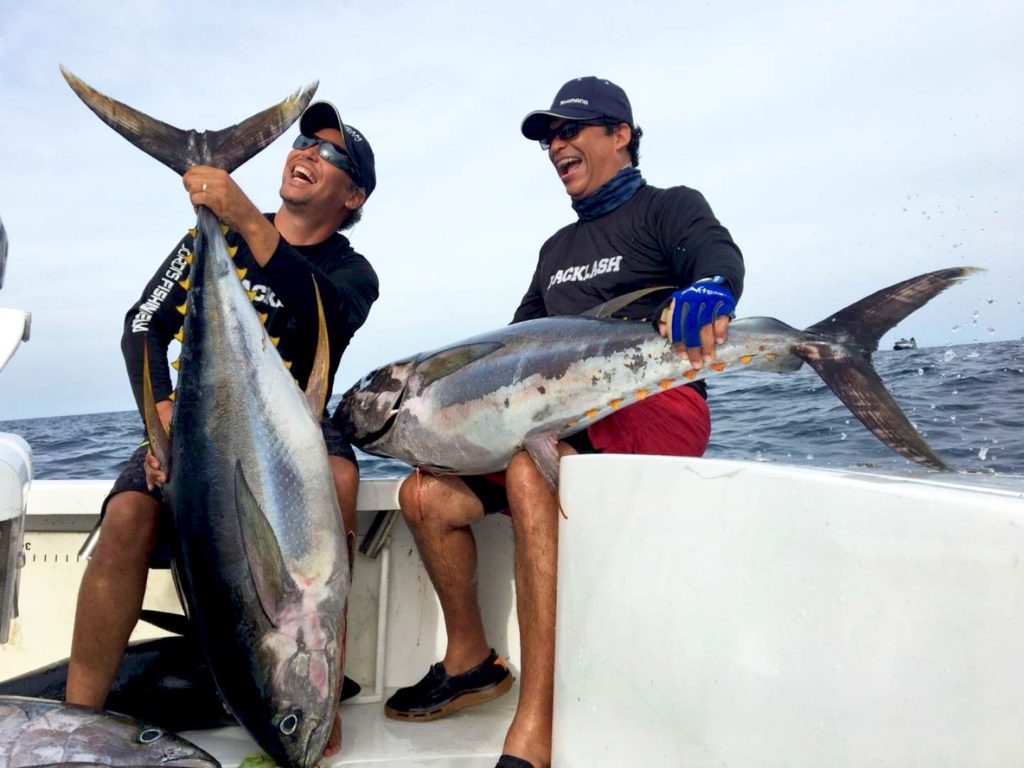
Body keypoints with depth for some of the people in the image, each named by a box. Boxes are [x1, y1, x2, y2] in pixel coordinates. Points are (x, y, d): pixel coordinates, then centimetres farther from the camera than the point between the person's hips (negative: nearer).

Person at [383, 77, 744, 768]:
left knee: (532, 469, -37)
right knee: (426, 493, -10)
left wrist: (705, 291, -42)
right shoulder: (559, 248, 26)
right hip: (561, 420, 7)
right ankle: (470, 661, 12)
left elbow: (719, 257, -17)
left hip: (661, 407, -7)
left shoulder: (669, 207, 6)